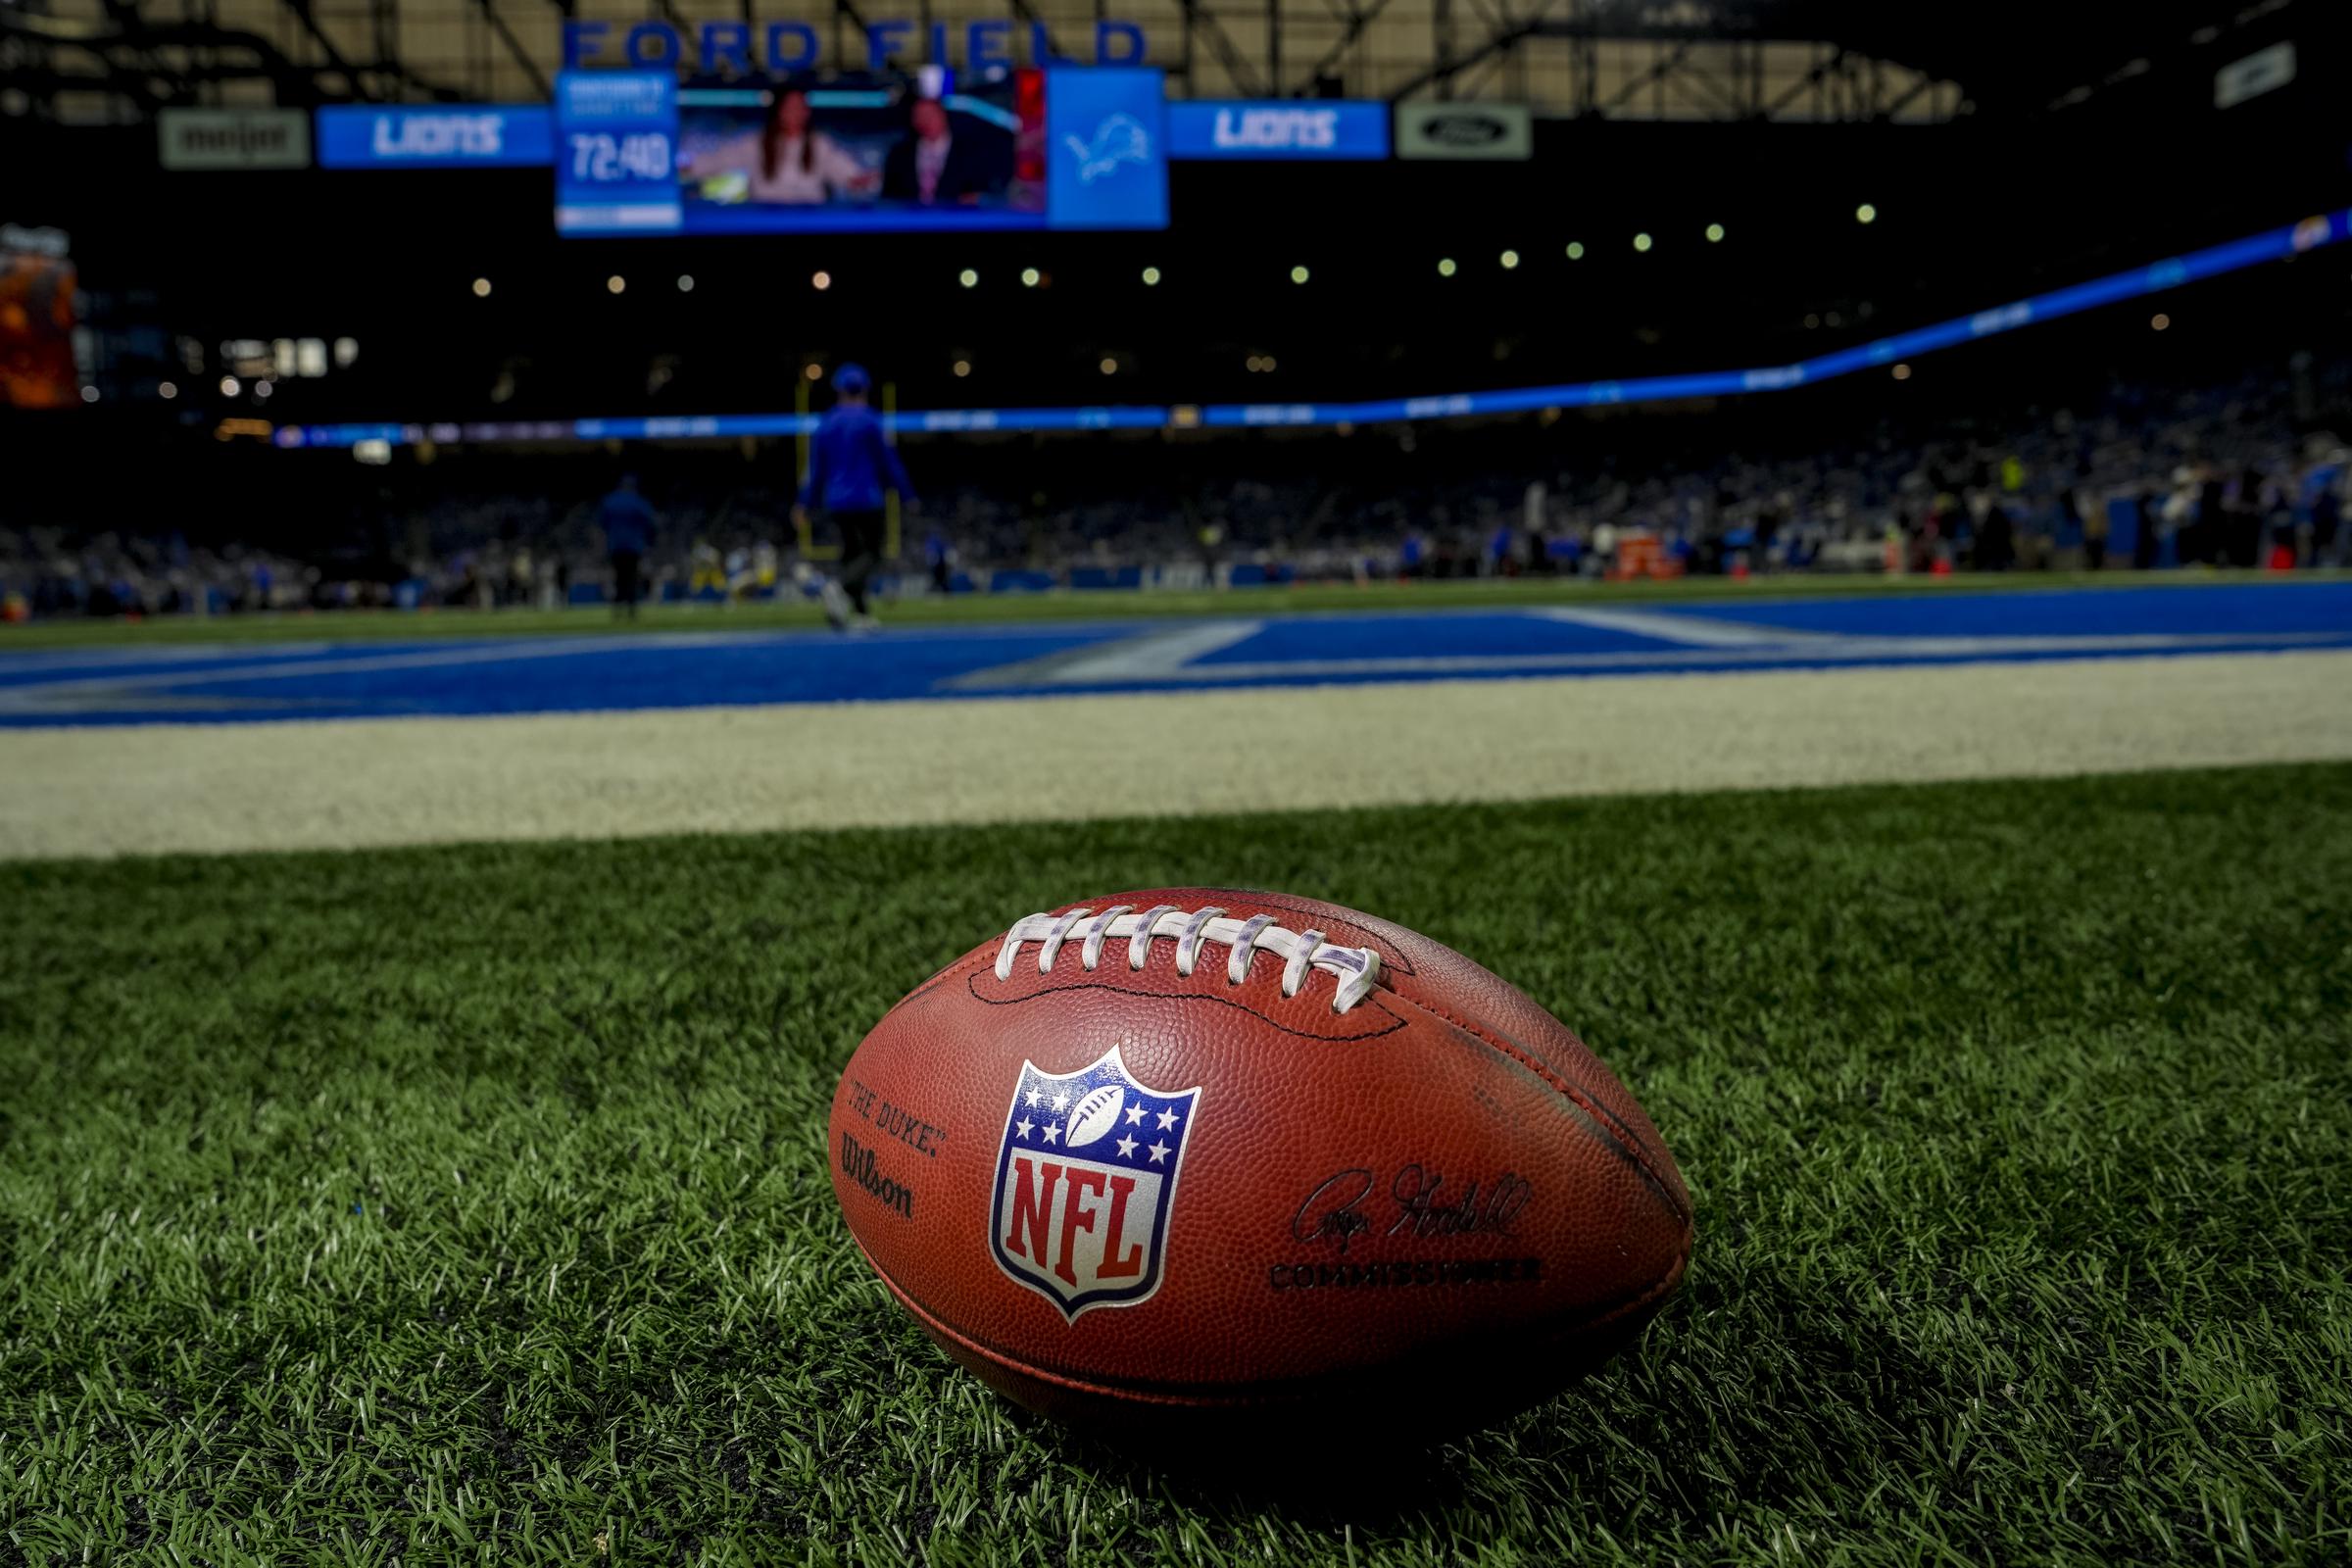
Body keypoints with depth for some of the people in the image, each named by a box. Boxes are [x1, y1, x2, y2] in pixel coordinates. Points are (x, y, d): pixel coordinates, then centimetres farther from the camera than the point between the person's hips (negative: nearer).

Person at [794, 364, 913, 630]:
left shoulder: (825, 424, 8)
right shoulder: (869, 421, -5)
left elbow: (816, 469, 10)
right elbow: (888, 461, -4)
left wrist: (805, 505, 15)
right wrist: (906, 496, 3)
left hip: (835, 502, 5)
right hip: (866, 499, -5)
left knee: (851, 553, 15)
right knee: (872, 553, -4)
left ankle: (860, 611, 12)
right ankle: (840, 588, -31)